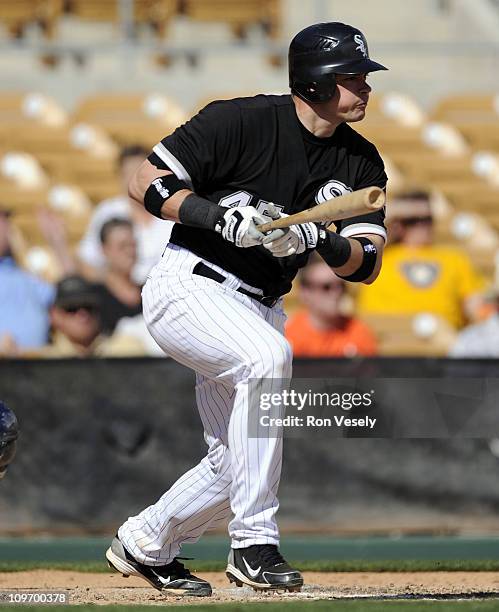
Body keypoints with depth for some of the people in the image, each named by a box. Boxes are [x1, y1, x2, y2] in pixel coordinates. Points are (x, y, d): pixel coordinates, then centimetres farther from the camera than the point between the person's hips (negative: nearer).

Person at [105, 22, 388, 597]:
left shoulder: (361, 162, 1)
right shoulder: (243, 120, -16)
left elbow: (367, 264, -5)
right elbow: (145, 183, -14)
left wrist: (319, 240, -26)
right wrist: (219, 215, -28)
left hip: (261, 307, 7)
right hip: (187, 286, -7)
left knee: (238, 461, 9)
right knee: (267, 355, -35)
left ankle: (144, 544, 36)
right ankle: (254, 546, -31)